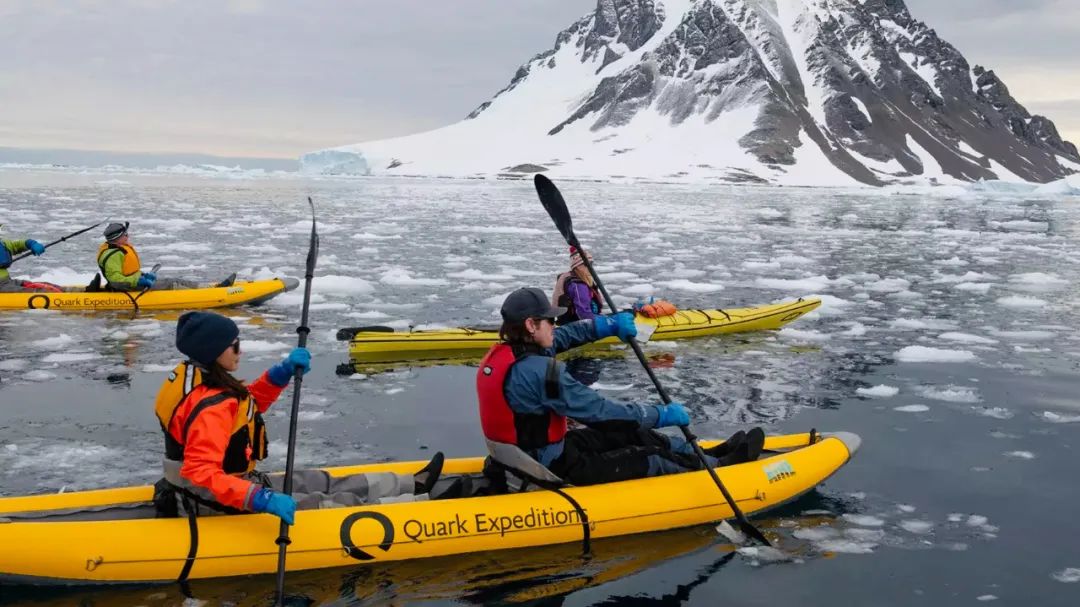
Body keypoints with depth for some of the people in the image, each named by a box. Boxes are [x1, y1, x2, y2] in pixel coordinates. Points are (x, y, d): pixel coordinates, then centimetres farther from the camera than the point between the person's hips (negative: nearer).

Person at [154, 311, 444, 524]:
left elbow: (248, 403, 14)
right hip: (223, 508, -10)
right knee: (339, 503, -2)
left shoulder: (193, 376, 2)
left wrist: (283, 371, -2)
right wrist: (262, 499, -43)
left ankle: (412, 486, 27)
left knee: (321, 482, 16)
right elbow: (201, 472, -39)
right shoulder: (210, 407, -29)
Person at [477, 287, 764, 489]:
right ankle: (719, 467, 26)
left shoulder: (502, 352, -2)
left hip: (523, 454, 9)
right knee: (648, 460, 5)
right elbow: (599, 410, -24)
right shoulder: (541, 370, -29)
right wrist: (663, 414, -13)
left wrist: (610, 324, 3)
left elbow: (564, 336, 12)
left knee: (629, 432, 16)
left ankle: (710, 456, 28)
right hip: (552, 469, -9)